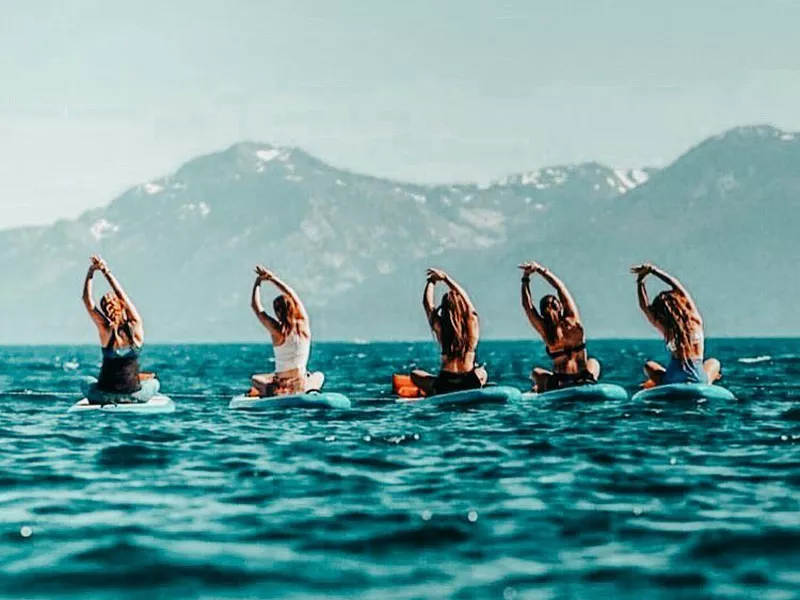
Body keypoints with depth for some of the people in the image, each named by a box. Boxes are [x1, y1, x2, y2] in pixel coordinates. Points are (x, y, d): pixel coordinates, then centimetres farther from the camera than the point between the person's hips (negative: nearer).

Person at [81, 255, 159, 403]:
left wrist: (91, 272, -13)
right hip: (134, 396, 0)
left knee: (87, 382, 36)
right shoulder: (135, 327, -12)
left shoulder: (106, 330, -13)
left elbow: (87, 300, -11)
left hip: (104, 396, 0)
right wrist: (107, 272, -11)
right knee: (154, 382, 34)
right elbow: (122, 295, -11)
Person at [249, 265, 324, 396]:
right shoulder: (303, 324, -8)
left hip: (281, 387, -1)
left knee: (255, 380, 30)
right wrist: (273, 278, 10)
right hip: (303, 384, 1)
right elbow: (292, 295, 5)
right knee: (319, 376, 36)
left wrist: (258, 282, 8)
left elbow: (255, 305, -4)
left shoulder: (277, 331, -15)